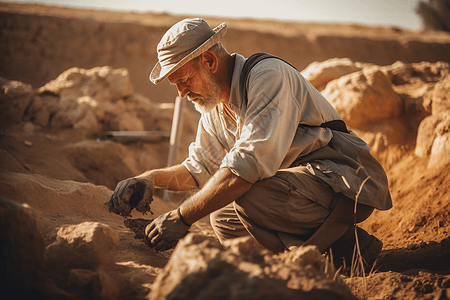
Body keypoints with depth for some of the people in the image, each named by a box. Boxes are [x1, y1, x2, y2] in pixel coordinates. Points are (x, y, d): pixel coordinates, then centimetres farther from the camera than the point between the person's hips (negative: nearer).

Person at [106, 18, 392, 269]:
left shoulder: (269, 75, -19)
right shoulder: (214, 105, 10)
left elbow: (249, 163, -30)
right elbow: (198, 168, 22)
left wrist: (182, 217, -28)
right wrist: (150, 179, 3)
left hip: (345, 179, -10)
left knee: (254, 199, -31)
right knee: (223, 219, 7)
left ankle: (347, 245, -12)